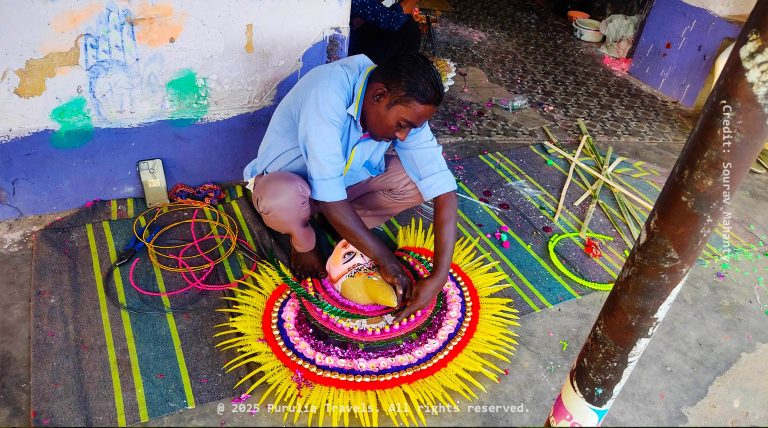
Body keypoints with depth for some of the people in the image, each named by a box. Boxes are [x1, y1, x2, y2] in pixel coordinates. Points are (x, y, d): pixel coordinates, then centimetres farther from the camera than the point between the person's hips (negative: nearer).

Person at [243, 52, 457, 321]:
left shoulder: (405, 108, -18)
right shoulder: (327, 93, -35)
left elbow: (443, 190, -22)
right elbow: (329, 198, -37)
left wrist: (439, 276, -30)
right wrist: (384, 259, -30)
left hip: (347, 180, 5)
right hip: (285, 182, -4)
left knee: (424, 177, -15)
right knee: (284, 198, -40)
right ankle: (302, 238, -4)